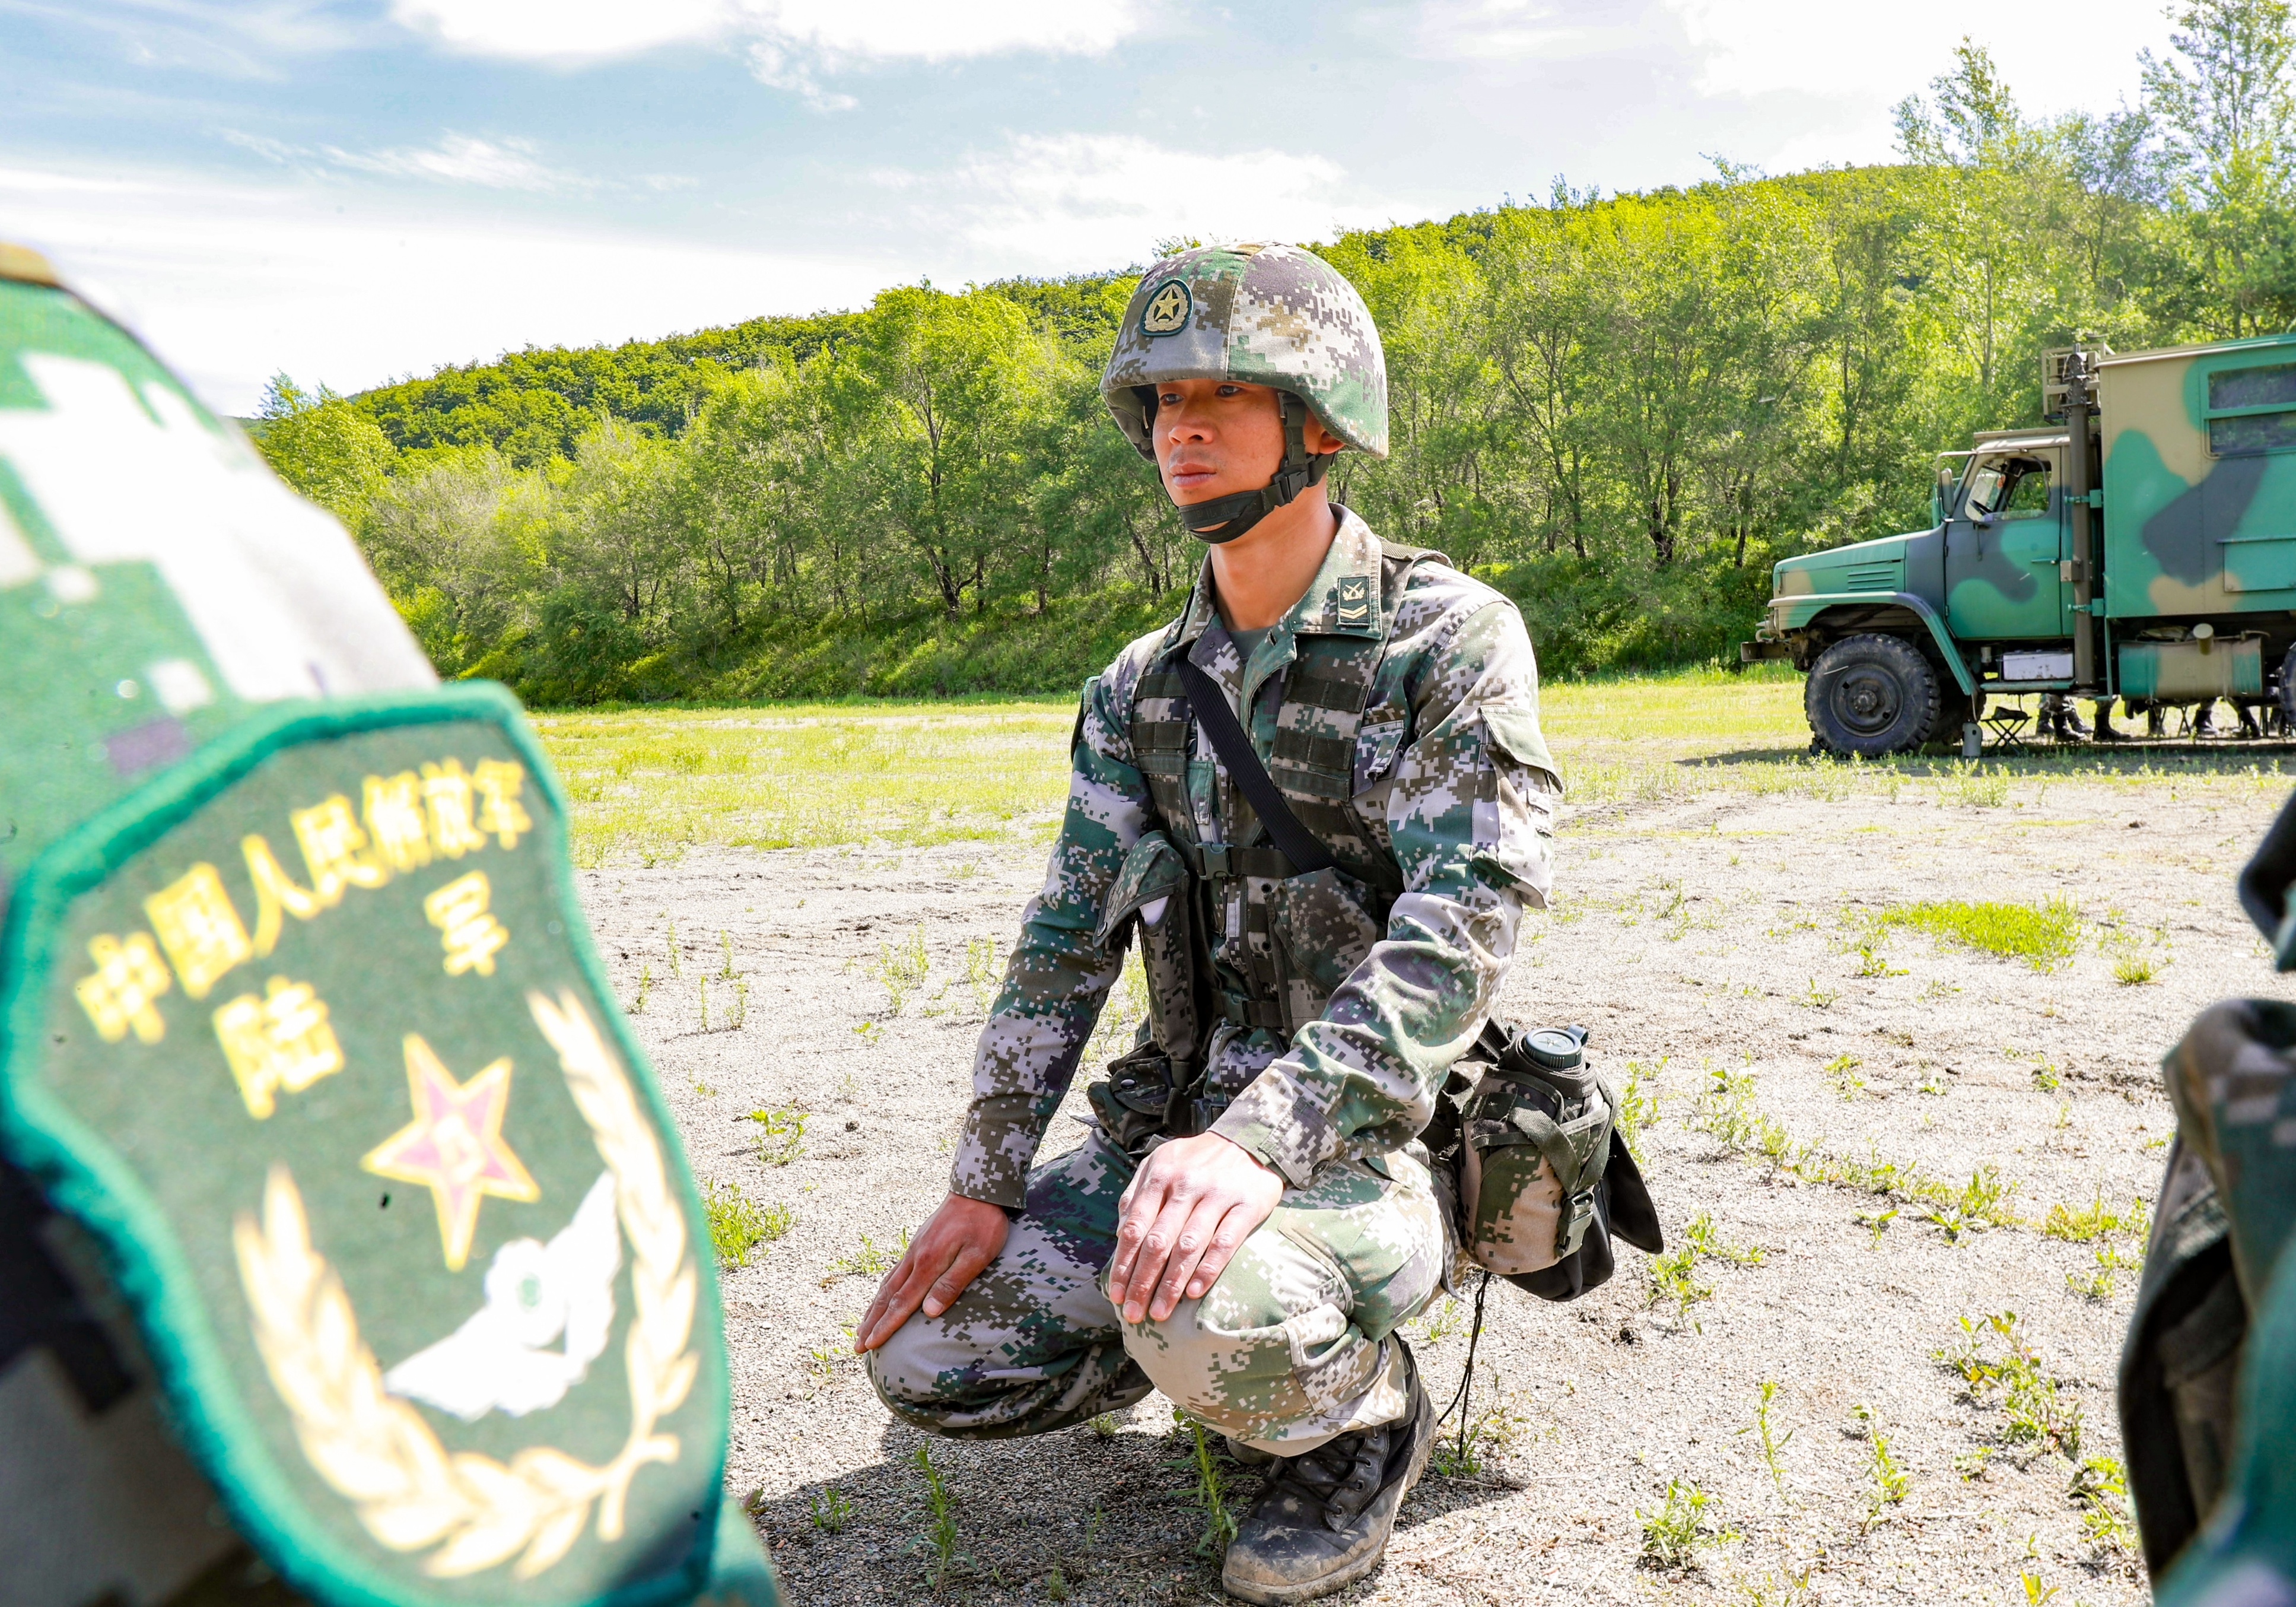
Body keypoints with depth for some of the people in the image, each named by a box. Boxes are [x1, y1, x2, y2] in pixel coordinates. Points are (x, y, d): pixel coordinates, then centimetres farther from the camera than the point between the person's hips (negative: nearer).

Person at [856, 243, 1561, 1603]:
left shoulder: (1450, 638, -11)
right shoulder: (1143, 689, 8)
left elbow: (1459, 937, -23)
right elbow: (1064, 945, 8)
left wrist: (1257, 1139, -34)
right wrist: (986, 1186, 0)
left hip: (1378, 1146, -5)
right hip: (1178, 1127, 6)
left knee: (1201, 1308, -35)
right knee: (931, 1360, -6)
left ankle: (1363, 1413, 0)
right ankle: (1246, 1334, 16)